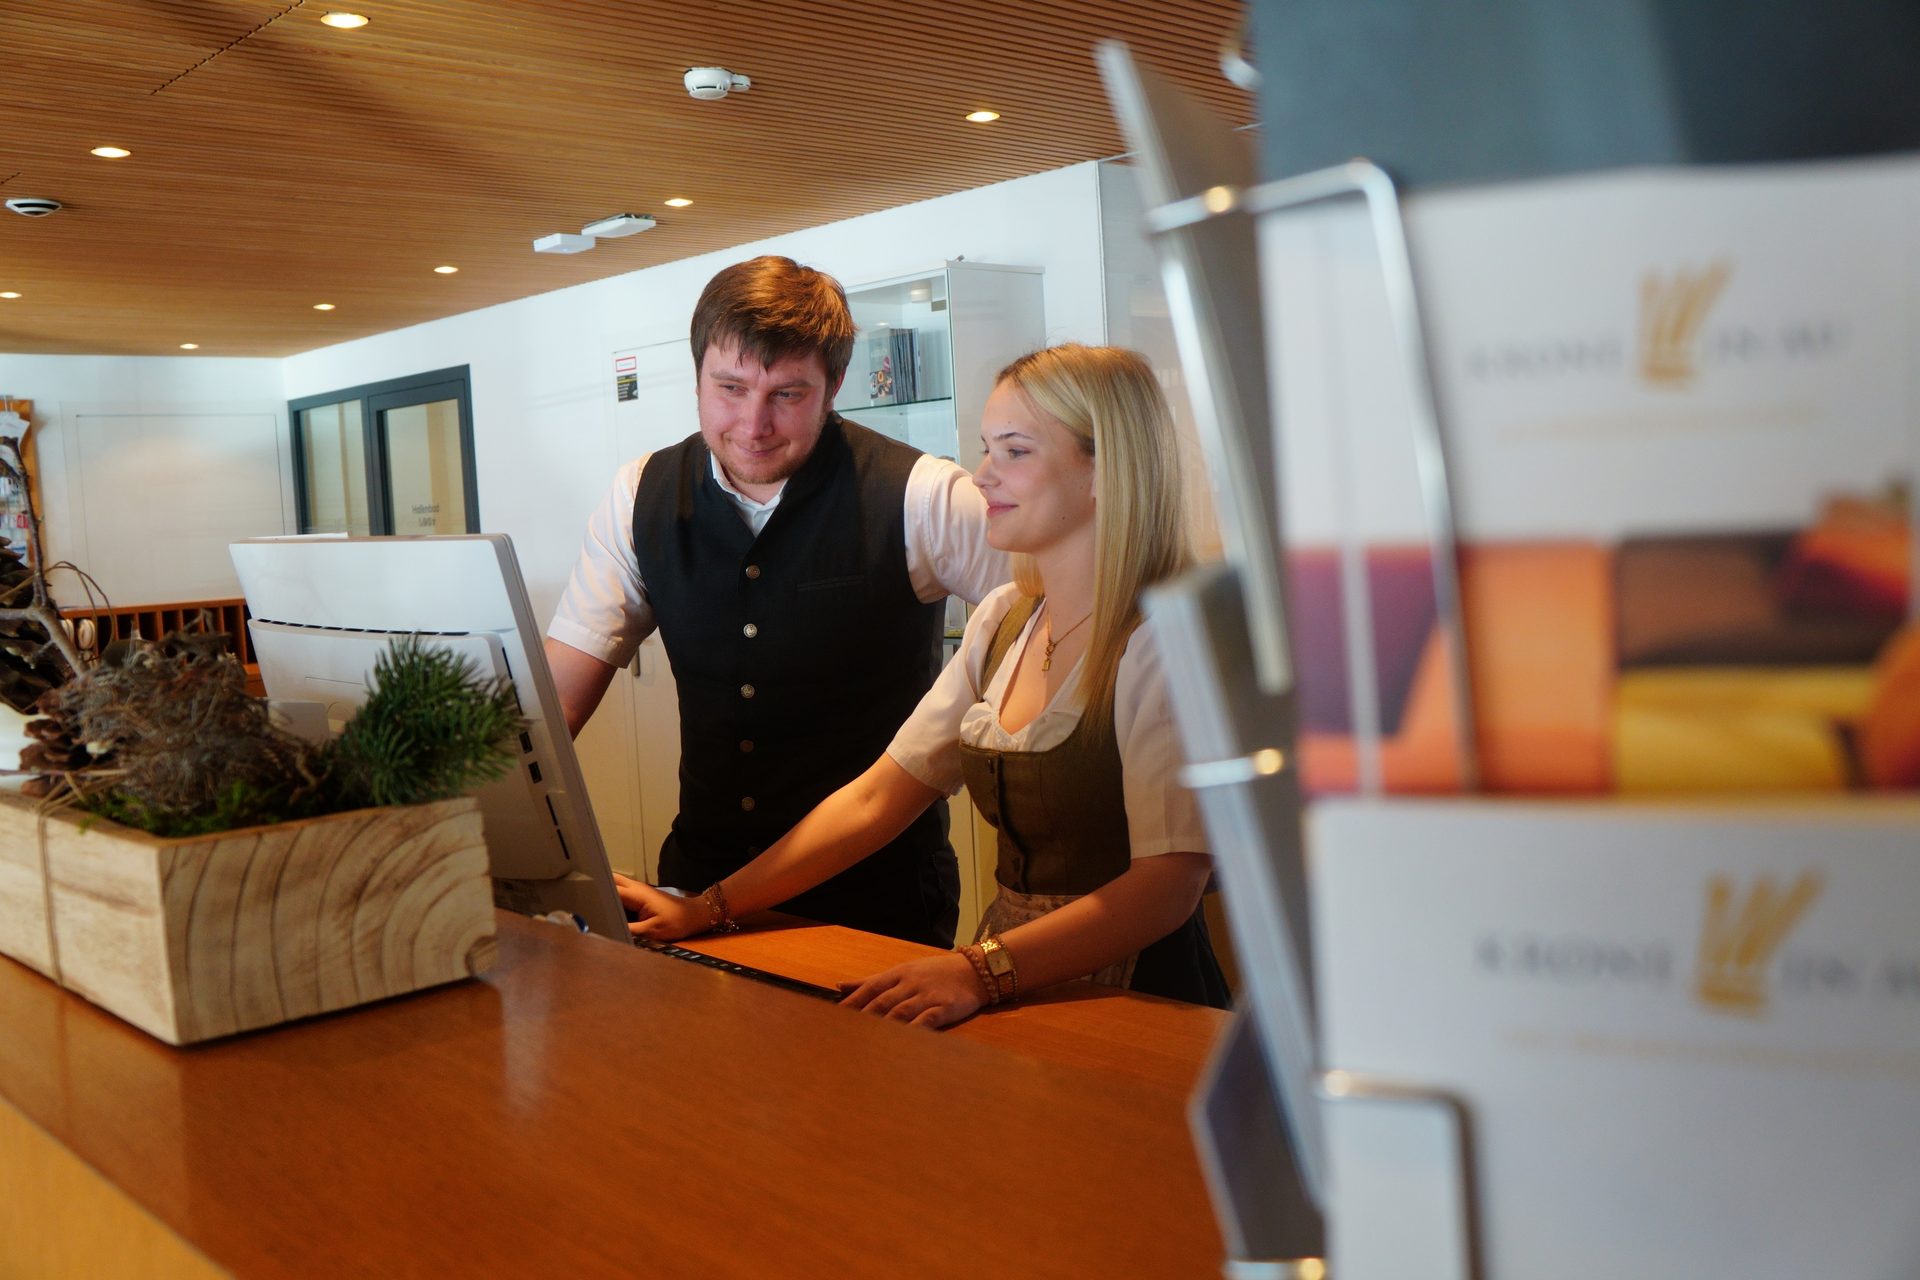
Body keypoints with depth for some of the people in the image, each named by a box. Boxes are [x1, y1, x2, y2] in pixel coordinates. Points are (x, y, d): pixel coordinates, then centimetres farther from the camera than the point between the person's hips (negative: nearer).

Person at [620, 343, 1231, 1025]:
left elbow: (1171, 882, -20)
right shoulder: (1004, 622, 12)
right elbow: (875, 798, 10)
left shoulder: (1167, 638, -12)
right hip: (1014, 992, 6)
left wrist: (981, 972, -32)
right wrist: (705, 910, 4)